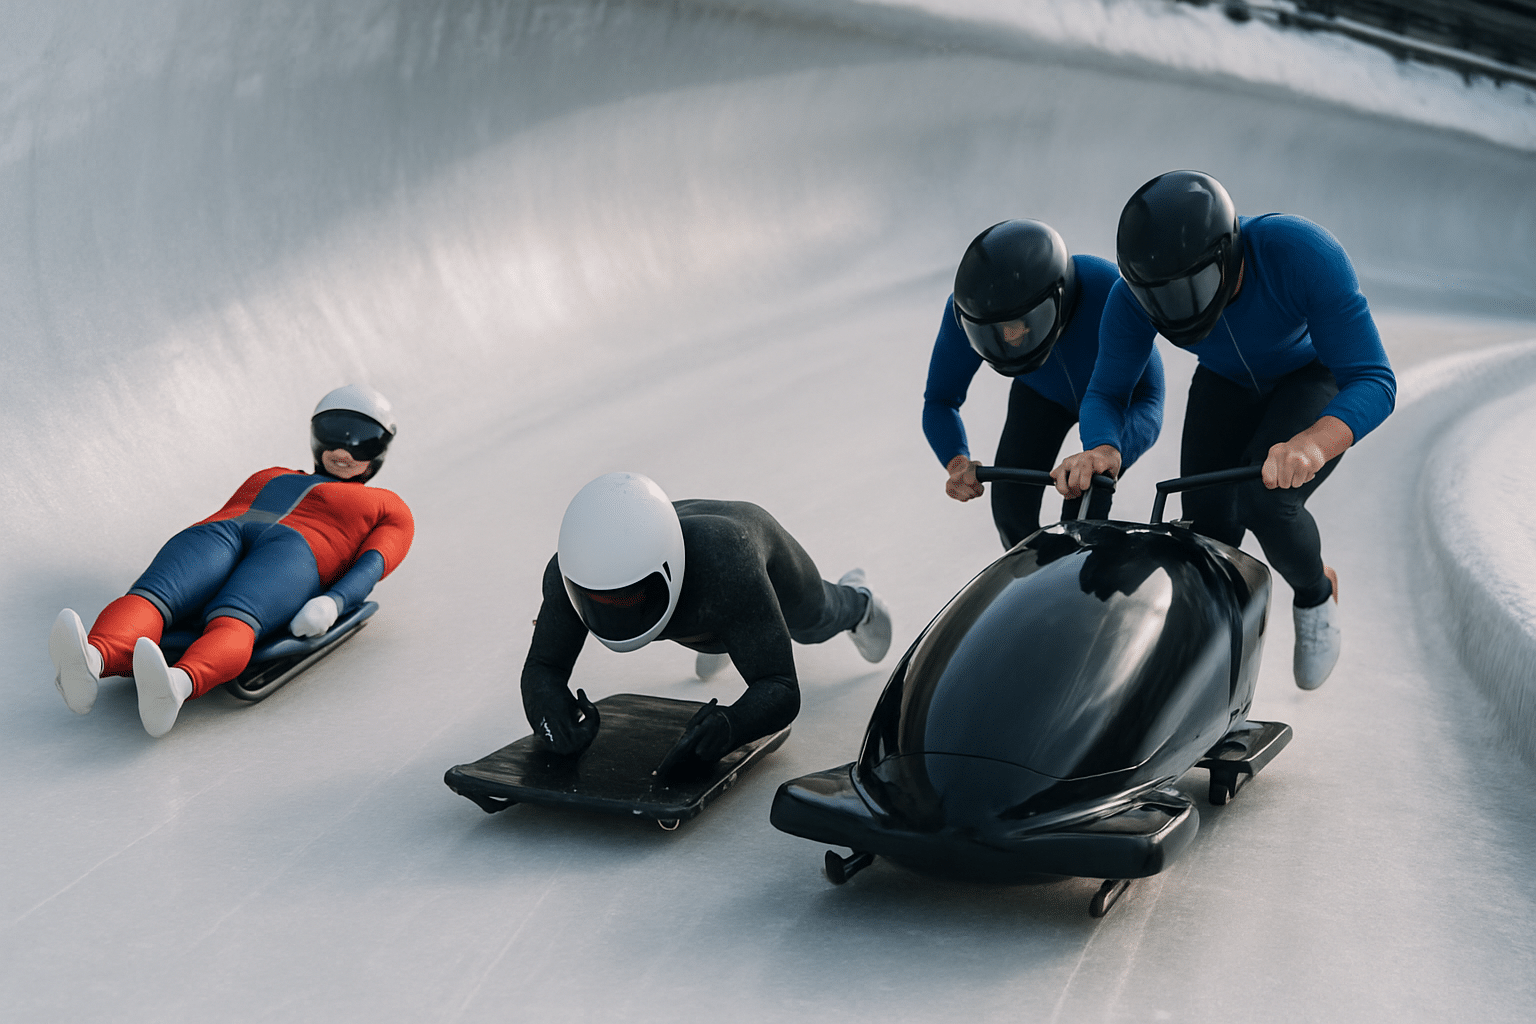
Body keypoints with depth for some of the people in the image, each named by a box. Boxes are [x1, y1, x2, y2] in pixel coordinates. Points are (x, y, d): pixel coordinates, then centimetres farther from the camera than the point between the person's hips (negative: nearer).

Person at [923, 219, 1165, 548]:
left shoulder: (1109, 295, -44)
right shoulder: (965, 310, -36)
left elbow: (1148, 405, -44)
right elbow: (940, 401, -23)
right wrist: (957, 462, -45)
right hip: (1042, 393, 3)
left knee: (1082, 515, -21)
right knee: (1012, 507, -10)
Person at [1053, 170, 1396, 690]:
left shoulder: (1304, 253, -41)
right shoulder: (1134, 297, -32)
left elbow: (1374, 382, -40)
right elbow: (1106, 394, -19)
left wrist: (1311, 444, -60)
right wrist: (1100, 448, -43)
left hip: (1318, 378, -3)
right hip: (1228, 383, 4)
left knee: (1264, 502, -25)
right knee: (1208, 521, -4)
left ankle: (1316, 594, 9)